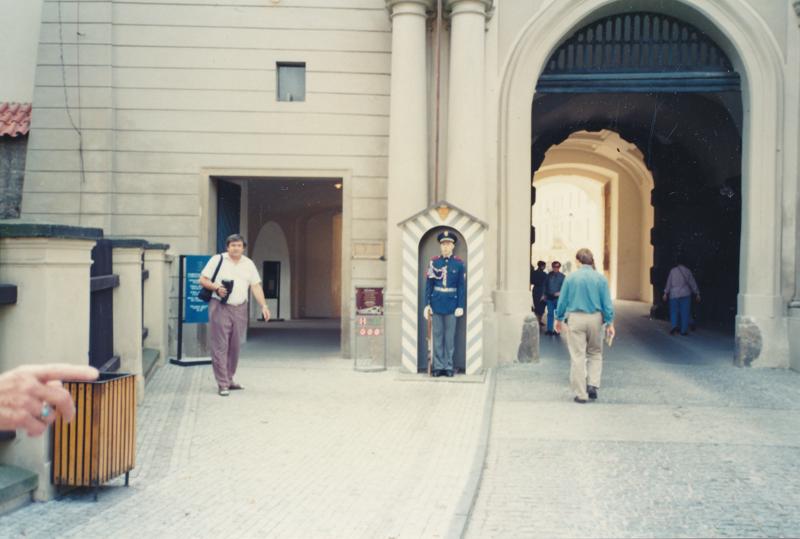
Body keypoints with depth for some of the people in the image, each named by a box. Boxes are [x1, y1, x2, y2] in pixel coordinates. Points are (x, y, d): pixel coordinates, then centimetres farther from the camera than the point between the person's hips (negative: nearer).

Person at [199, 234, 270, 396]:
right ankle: (222, 384, -5)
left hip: (240, 309, 4)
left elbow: (256, 286, 6)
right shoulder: (217, 260, 2)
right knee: (220, 346, -6)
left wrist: (263, 306, -6)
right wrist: (216, 288, -15)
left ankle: (229, 380, 21)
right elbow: (203, 280, 3)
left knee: (234, 347, 9)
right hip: (220, 308, -4)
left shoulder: (249, 264, 11)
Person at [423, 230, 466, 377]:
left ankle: (448, 366, 10)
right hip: (436, 303, 1)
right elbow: (428, 285, 3)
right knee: (437, 335, 4)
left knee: (450, 336, 3)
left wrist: (460, 306, -6)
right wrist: (427, 304, -2)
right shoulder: (434, 262, 4)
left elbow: (462, 286, 0)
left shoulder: (459, 264, 1)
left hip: (451, 304, -1)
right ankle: (438, 366, 10)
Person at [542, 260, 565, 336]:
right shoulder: (549, 275, 7)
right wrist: (544, 294, 10)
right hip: (550, 297, 3)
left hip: (558, 298, -3)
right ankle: (549, 329, 11)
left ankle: (557, 329, 9)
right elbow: (545, 285, 13)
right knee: (550, 313, 6)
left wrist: (560, 292, -22)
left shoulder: (562, 276, -3)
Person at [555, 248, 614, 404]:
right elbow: (607, 303, 0)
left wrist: (559, 319, 16)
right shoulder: (600, 278, -1)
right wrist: (610, 324, 6)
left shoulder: (571, 277, -2)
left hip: (575, 318, -1)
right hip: (595, 319, 1)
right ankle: (593, 384, 3)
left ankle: (581, 394, 5)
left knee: (577, 356, 3)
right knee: (595, 353, 18)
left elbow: (562, 301, 2)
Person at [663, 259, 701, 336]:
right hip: (685, 294, 0)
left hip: (674, 294, 0)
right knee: (684, 313, 3)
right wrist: (697, 294, 11)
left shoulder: (673, 271, 4)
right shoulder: (687, 271, 6)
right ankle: (684, 330, 1)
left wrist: (666, 293, 3)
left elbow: (669, 282, 1)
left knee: (674, 312, 7)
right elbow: (693, 283, 7)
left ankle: (674, 325, -14)